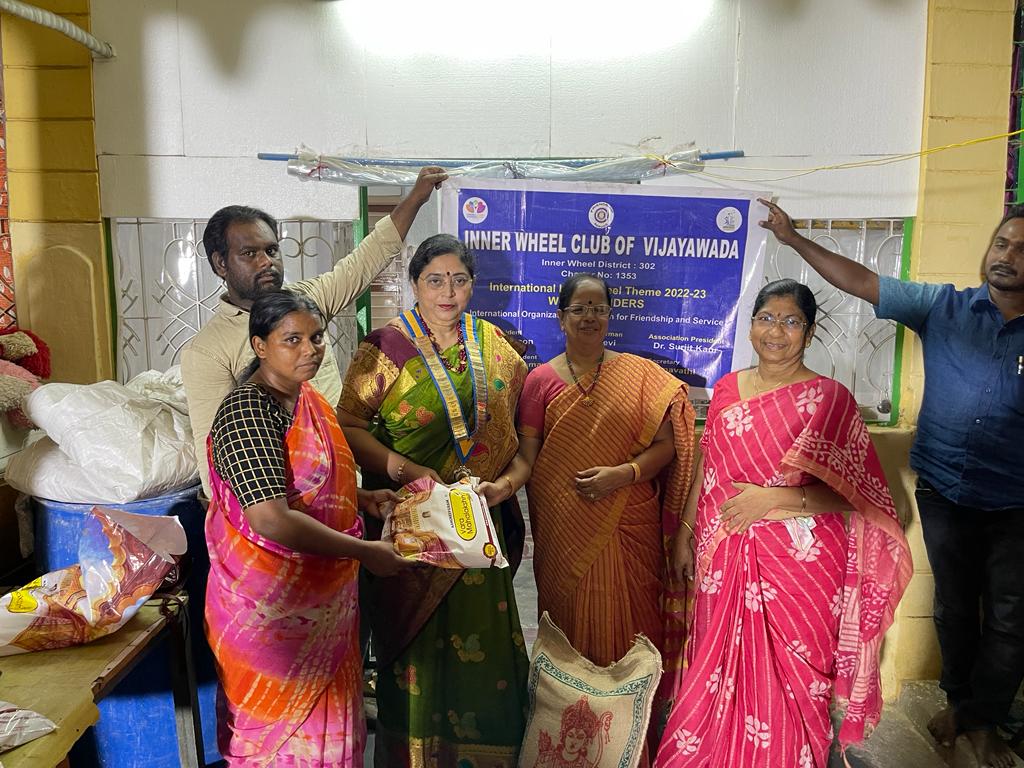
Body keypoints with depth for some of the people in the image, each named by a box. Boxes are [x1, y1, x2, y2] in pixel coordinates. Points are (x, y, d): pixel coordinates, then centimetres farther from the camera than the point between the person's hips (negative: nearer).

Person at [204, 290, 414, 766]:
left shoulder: (308, 398, 5)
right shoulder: (248, 412, -22)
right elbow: (272, 518, -31)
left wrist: (362, 499, 5)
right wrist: (363, 552, -24)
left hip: (323, 594, 8)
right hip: (271, 600, -8)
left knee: (325, 709, 22)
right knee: (281, 727, 12)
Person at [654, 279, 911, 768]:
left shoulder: (830, 399, -7)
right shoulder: (727, 389, 6)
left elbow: (852, 493, -10)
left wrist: (774, 497, -20)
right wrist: (685, 534, 12)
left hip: (798, 564, -4)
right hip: (726, 559, 4)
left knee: (782, 682, 8)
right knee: (720, 674, 15)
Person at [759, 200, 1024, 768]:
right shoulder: (944, 307, -3)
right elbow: (860, 281, -5)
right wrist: (792, 238, -8)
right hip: (944, 493, 0)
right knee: (954, 608, 17)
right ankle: (958, 700, 39)